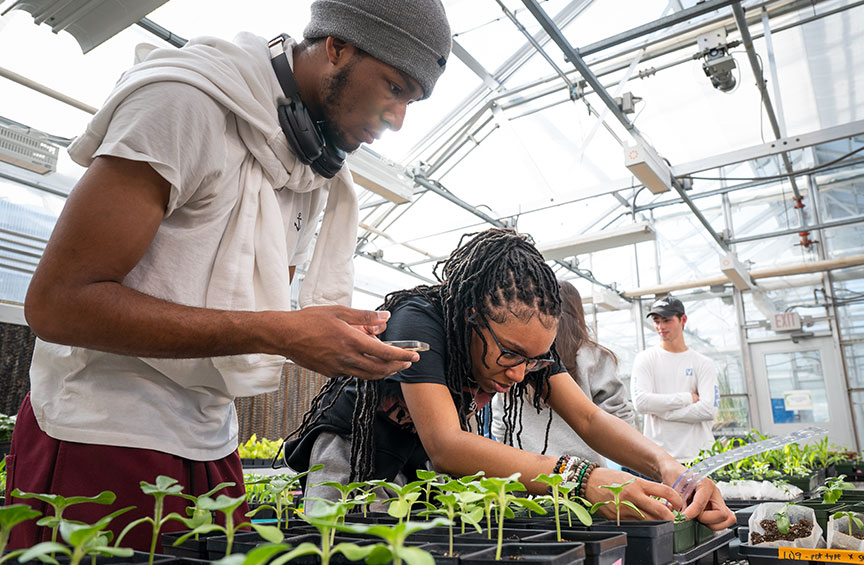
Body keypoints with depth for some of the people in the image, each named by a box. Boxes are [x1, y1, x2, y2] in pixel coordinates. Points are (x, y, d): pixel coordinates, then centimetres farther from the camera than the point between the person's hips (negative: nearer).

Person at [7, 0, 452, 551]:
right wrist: (279, 334, -27)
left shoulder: (317, 173, 9)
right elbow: (57, 302, -21)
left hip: (211, 441, 7)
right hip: (102, 438, -7)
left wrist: (342, 339, -6)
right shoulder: (188, 99, -16)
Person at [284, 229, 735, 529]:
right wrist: (582, 479, -52)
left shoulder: (522, 334, -15)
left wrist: (665, 466, -36)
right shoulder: (419, 321, -34)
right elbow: (445, 445, -43)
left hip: (428, 463, 4)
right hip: (353, 449, -4)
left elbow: (588, 417, -17)